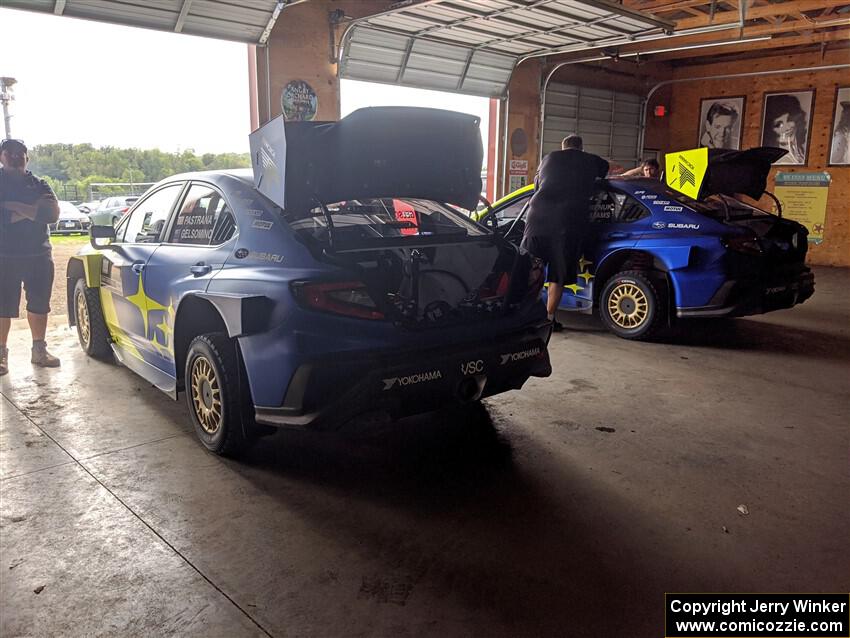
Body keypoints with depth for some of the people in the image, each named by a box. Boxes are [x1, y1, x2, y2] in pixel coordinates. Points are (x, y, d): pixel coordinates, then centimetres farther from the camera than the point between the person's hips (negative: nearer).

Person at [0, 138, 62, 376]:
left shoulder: (39, 185, 11)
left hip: (39, 255, 3)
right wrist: (32, 209, -13)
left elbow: (53, 212, -6)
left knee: (39, 304, 9)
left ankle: (39, 349, 20)